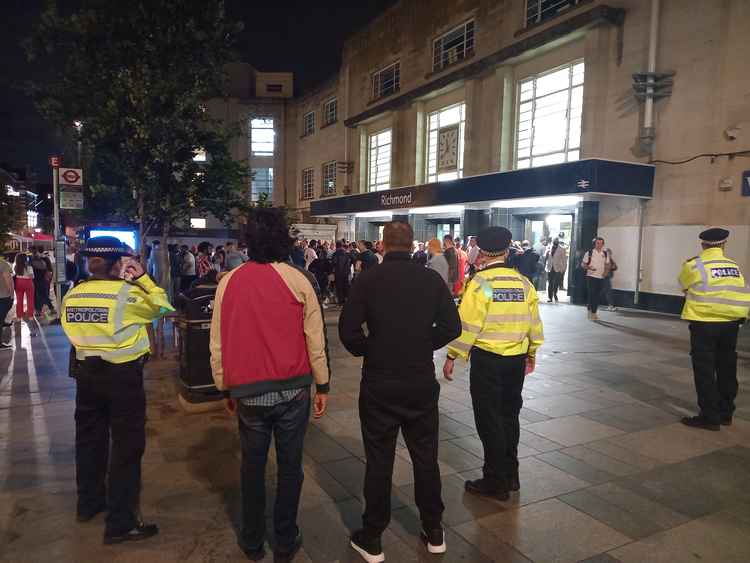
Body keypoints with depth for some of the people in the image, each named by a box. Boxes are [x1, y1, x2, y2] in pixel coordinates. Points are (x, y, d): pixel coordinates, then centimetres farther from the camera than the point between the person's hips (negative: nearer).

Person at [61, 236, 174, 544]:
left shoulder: (72, 295, 3)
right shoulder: (128, 293, -16)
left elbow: (75, 328, 12)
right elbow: (161, 306, -3)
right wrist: (143, 277, 1)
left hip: (86, 372, 7)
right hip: (122, 375, -7)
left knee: (90, 439, 22)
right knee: (126, 446, 2)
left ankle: (89, 502, 39)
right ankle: (120, 523, 8)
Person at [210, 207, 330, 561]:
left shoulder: (229, 282, -3)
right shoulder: (297, 279, -9)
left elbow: (218, 343, 2)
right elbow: (315, 338, -7)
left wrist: (226, 388, 13)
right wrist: (322, 385, 4)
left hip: (248, 390, 2)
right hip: (293, 388, -1)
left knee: (252, 466, 18)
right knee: (290, 466, 13)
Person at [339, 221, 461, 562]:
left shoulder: (368, 280, -10)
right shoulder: (432, 279, -4)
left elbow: (348, 330, -13)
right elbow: (452, 327, -6)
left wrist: (368, 351, 6)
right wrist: (424, 345, 9)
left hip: (378, 384, -1)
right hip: (422, 383, 2)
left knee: (379, 461, 11)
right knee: (425, 457, 17)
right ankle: (434, 533, 31)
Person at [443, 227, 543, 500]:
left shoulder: (480, 283, -12)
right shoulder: (524, 283, 4)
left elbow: (467, 324, -15)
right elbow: (534, 323, 9)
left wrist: (451, 357, -7)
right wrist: (531, 353, 22)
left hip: (487, 359, -6)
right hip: (517, 359, 6)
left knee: (489, 420, 6)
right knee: (509, 415, 19)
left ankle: (496, 483, 16)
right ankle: (511, 475, 31)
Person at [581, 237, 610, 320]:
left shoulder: (605, 254, 7)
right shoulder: (589, 253, -3)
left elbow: (607, 264, 17)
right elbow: (582, 264, 0)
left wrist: (606, 272, -2)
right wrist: (588, 267, -19)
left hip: (601, 277, 4)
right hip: (591, 276, -3)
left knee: (597, 296, 7)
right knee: (591, 294, -7)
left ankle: (594, 312, 17)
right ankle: (591, 312, 1)